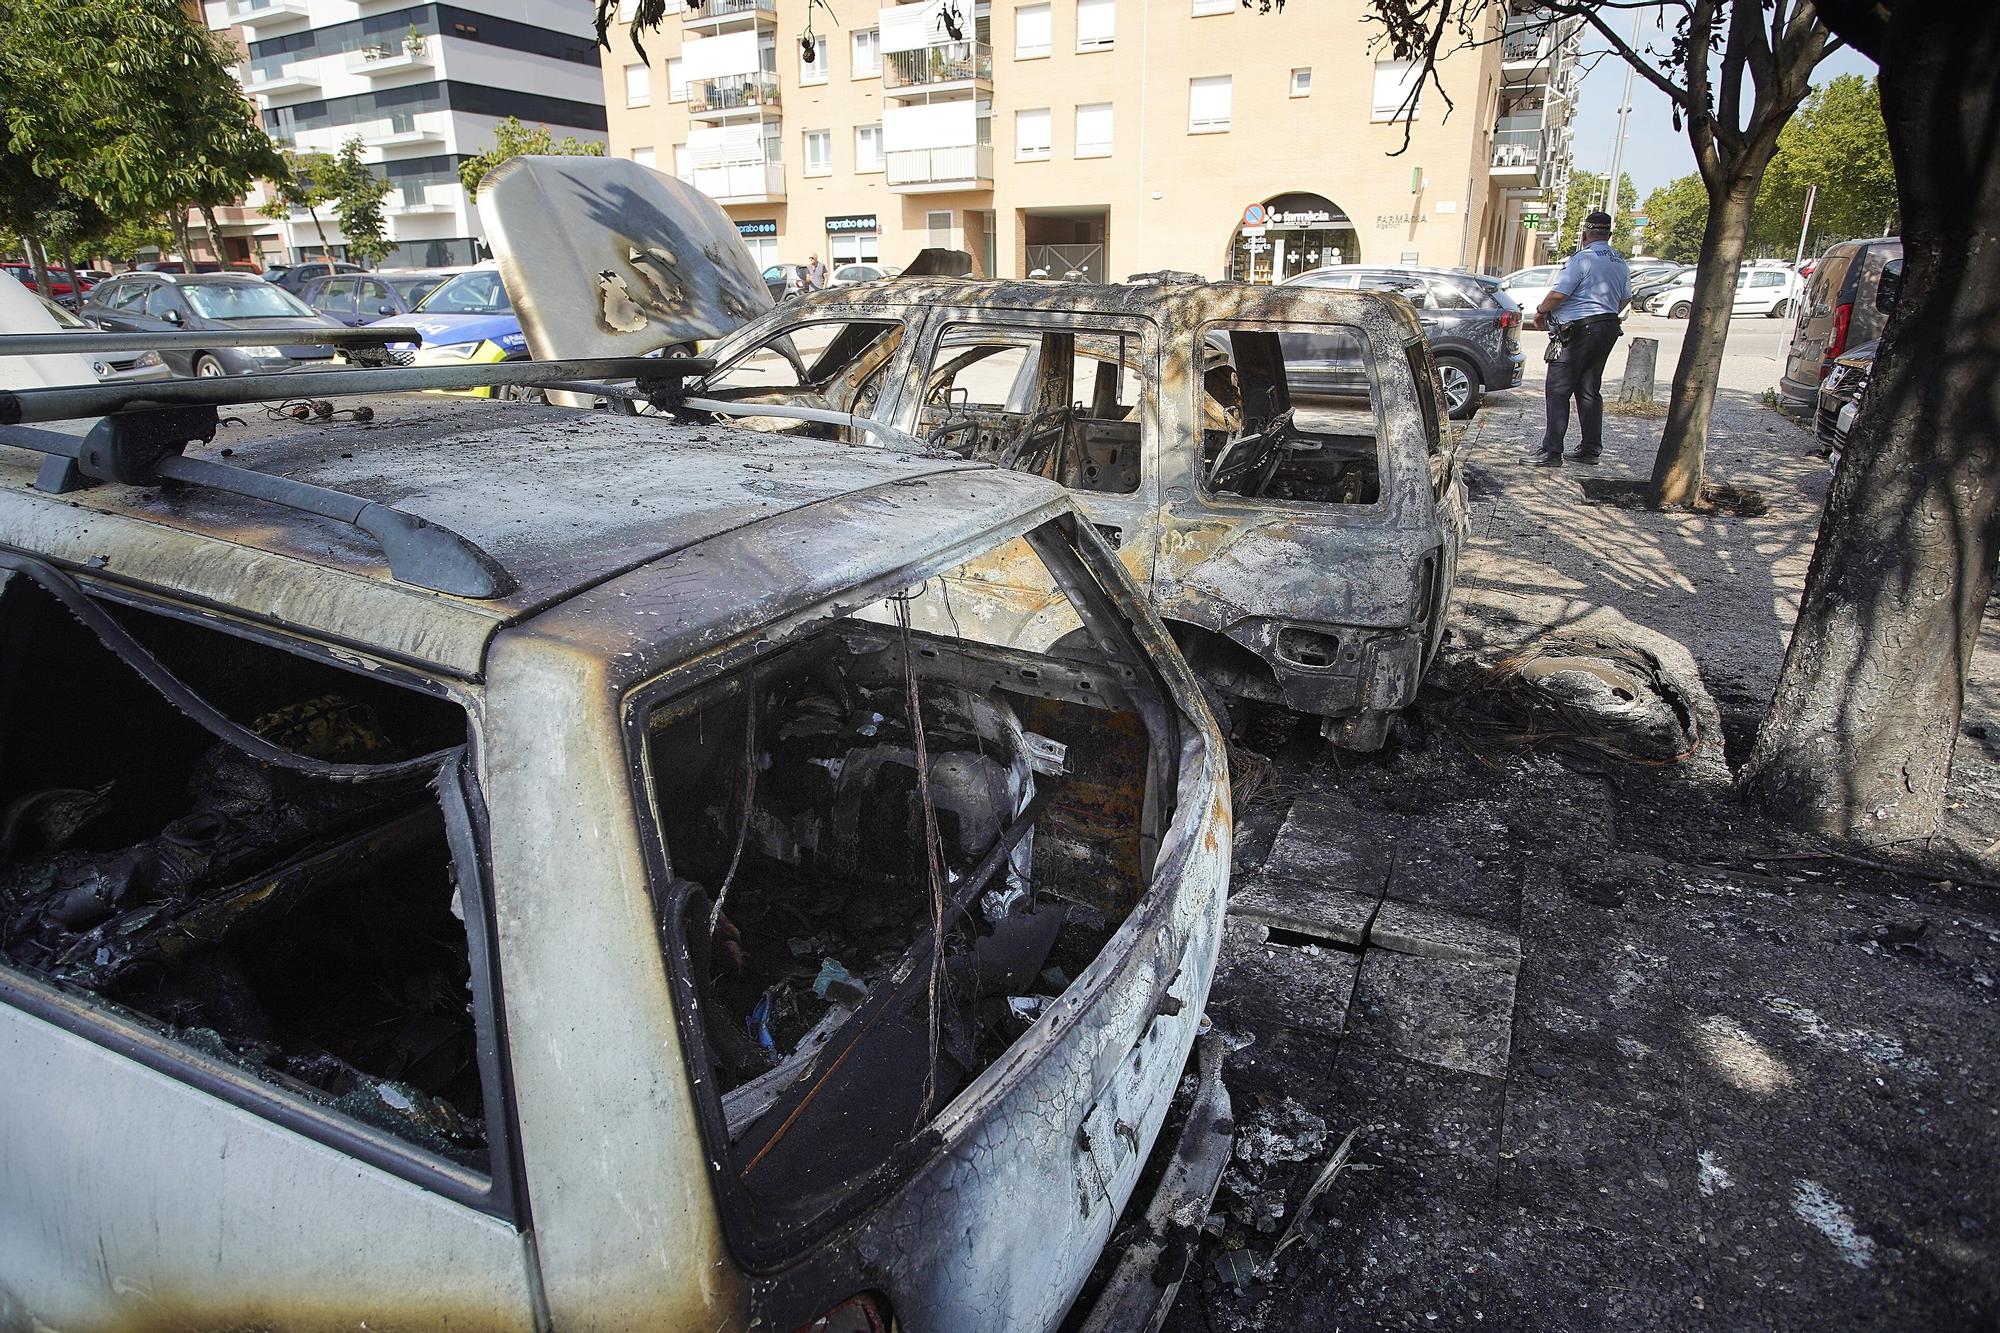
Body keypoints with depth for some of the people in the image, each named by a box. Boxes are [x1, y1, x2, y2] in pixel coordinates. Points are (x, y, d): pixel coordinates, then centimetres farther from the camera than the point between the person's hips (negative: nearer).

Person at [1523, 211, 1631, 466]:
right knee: (1590, 391, 14)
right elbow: (1626, 298, 24)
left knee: (1558, 391, -6)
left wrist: (1540, 312, -2)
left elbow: (1559, 293, -18)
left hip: (1578, 330, -8)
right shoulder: (1620, 262, 14)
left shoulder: (1583, 259, -13)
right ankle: (1591, 449, 17)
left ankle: (1551, 452, -10)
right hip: (1609, 329, 8)